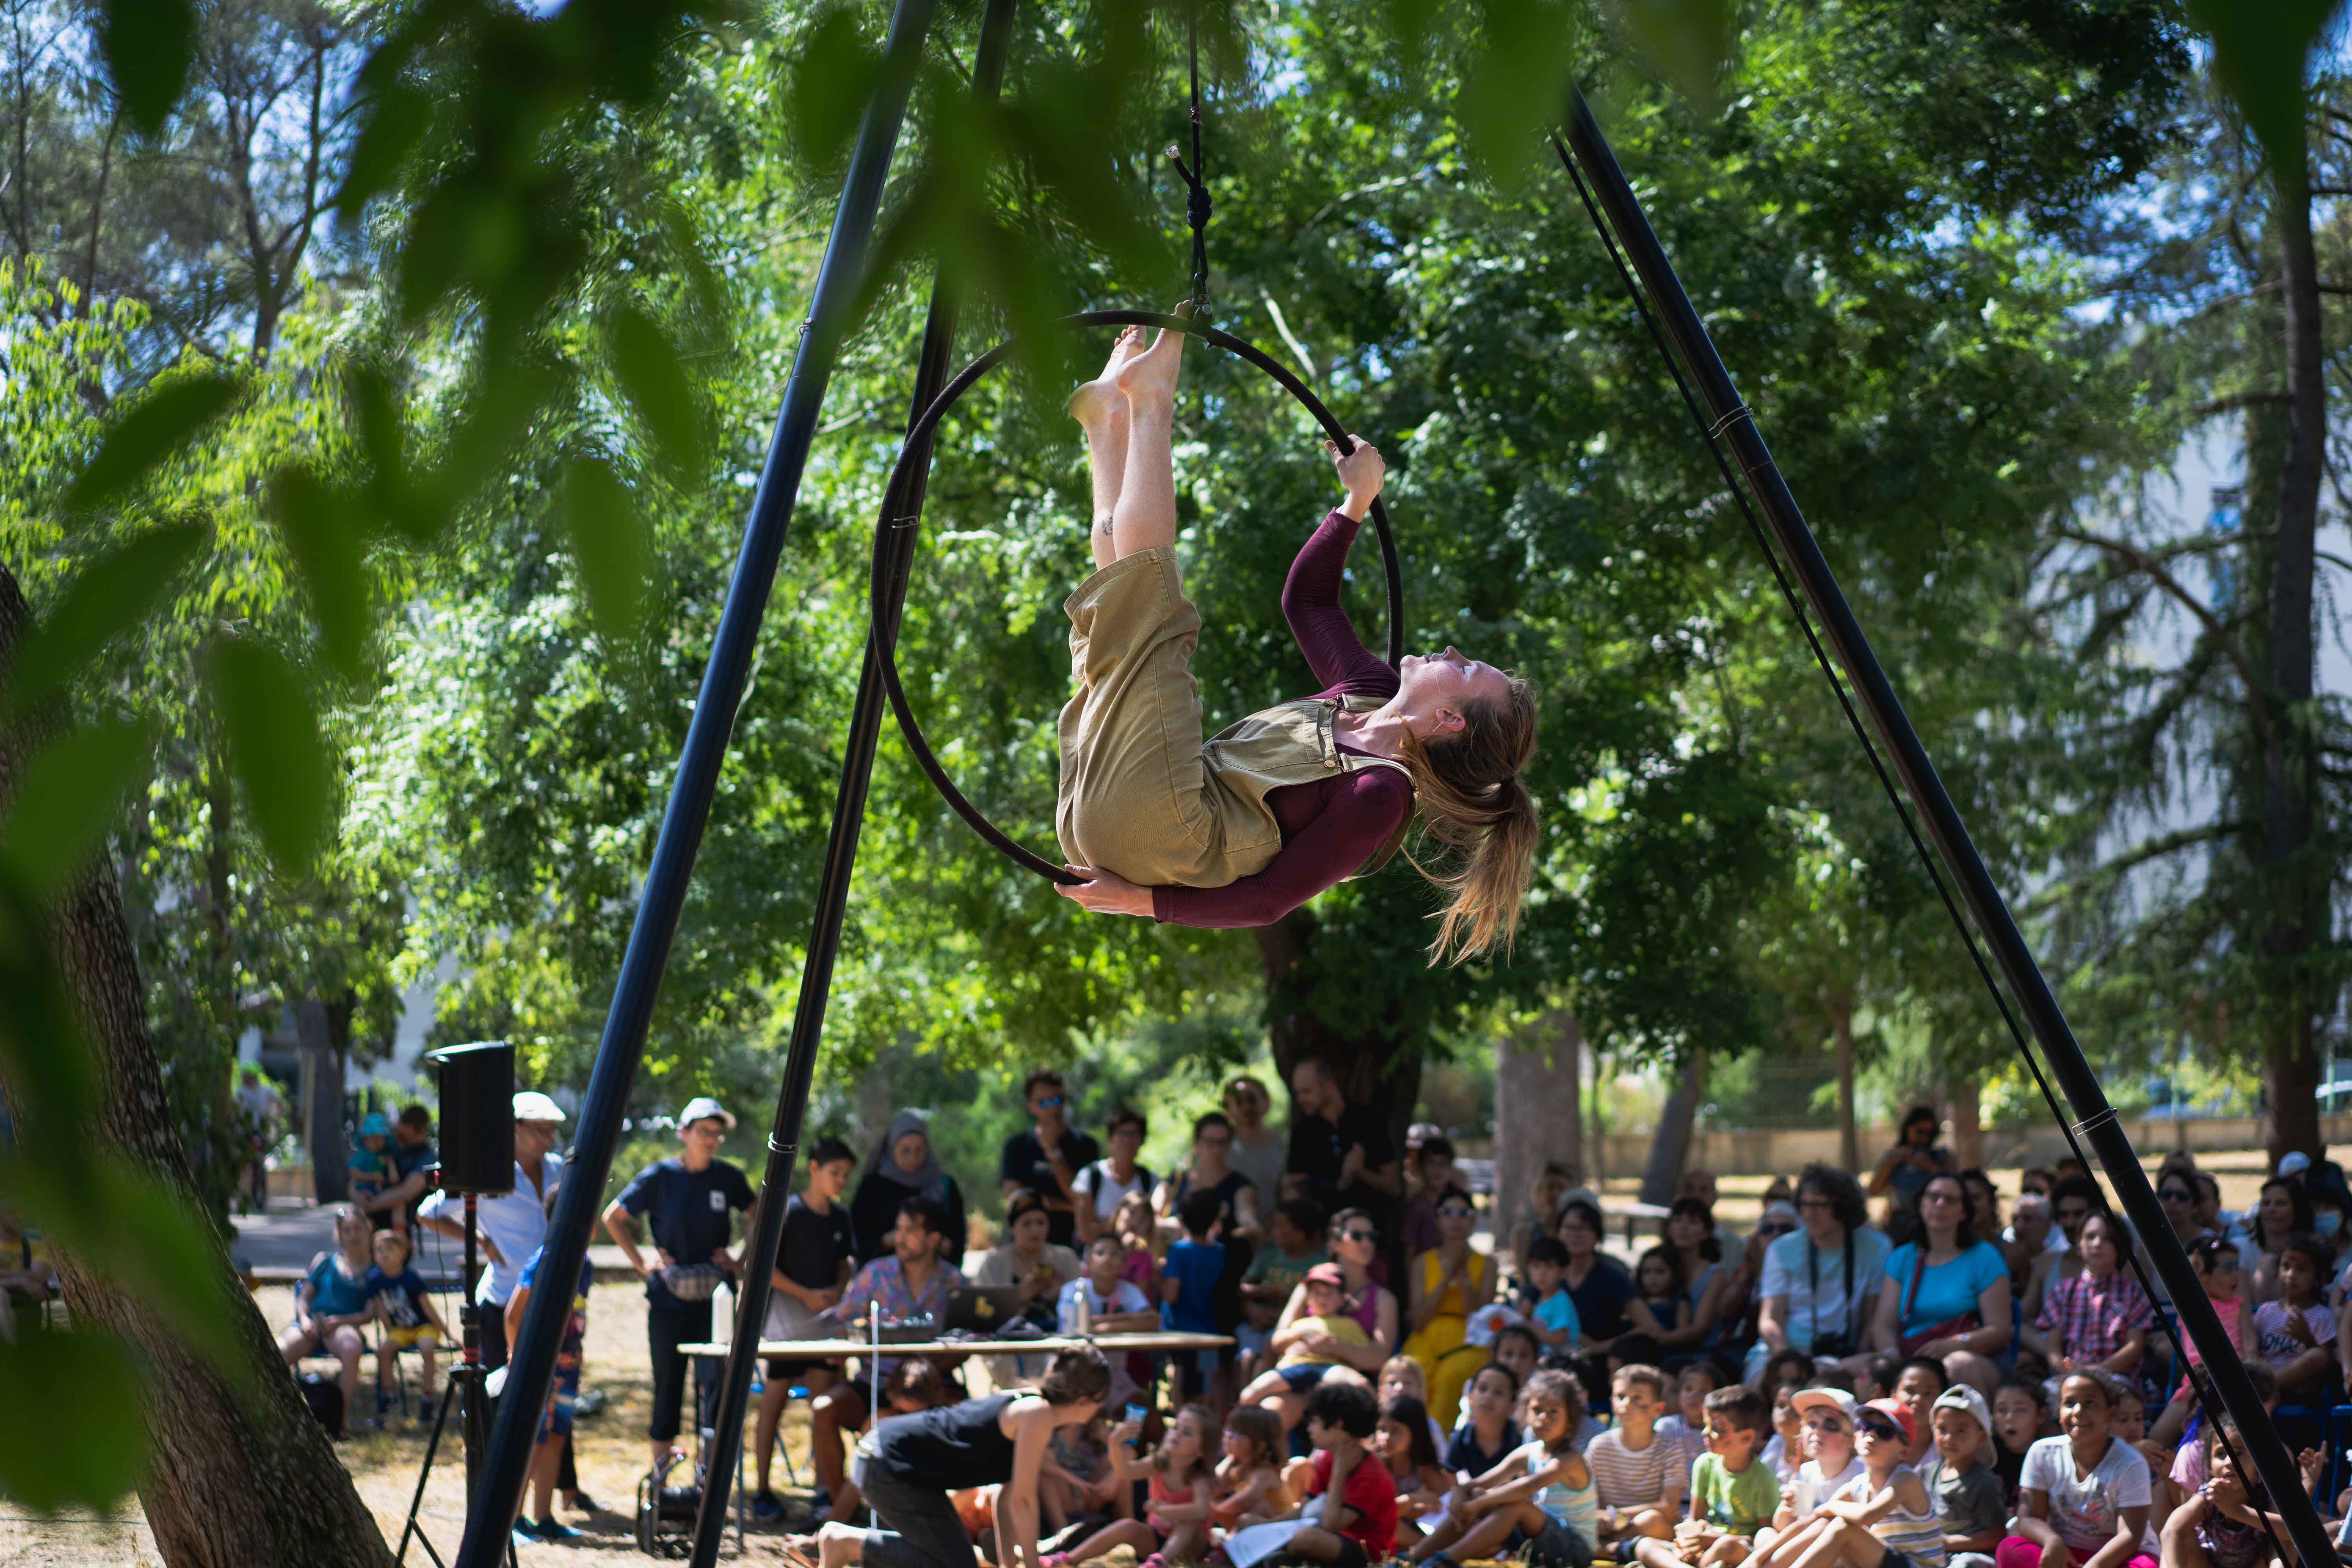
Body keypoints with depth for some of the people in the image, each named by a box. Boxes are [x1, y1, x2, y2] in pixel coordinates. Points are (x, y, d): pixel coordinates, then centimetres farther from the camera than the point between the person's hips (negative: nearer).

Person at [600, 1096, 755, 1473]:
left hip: (715, 1297, 1)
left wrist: (743, 1262, 6)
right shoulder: (661, 1176, -4)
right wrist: (641, 1262, 1)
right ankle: (660, 1464, 13)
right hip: (668, 1298, -1)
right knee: (668, 1382, 4)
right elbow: (613, 1218, 7)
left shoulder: (728, 1178, 1)